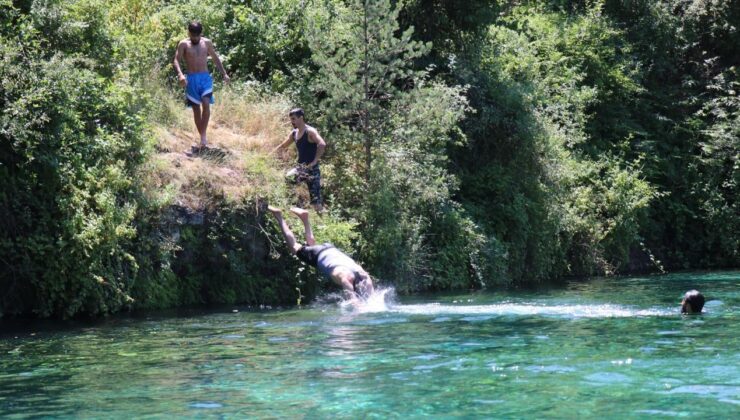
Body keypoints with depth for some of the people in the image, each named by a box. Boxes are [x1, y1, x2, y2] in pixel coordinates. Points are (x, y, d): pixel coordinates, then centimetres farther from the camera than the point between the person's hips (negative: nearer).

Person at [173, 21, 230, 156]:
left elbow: (215, 58, 20)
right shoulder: (183, 44, 0)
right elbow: (176, 60, -9)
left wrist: (224, 73, 14)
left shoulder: (207, 42, 9)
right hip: (191, 79, -1)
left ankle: (204, 135, -17)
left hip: (205, 77, 1)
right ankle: (203, 140, 11)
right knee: (196, 109, 3)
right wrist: (180, 74, -27)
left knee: (206, 104, -20)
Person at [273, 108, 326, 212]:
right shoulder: (294, 133, 10)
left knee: (315, 199, -8)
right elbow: (282, 146, 25)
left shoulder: (310, 131, -15)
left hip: (312, 169, -8)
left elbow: (322, 144, -31)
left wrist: (315, 161, -32)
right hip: (300, 168, 8)